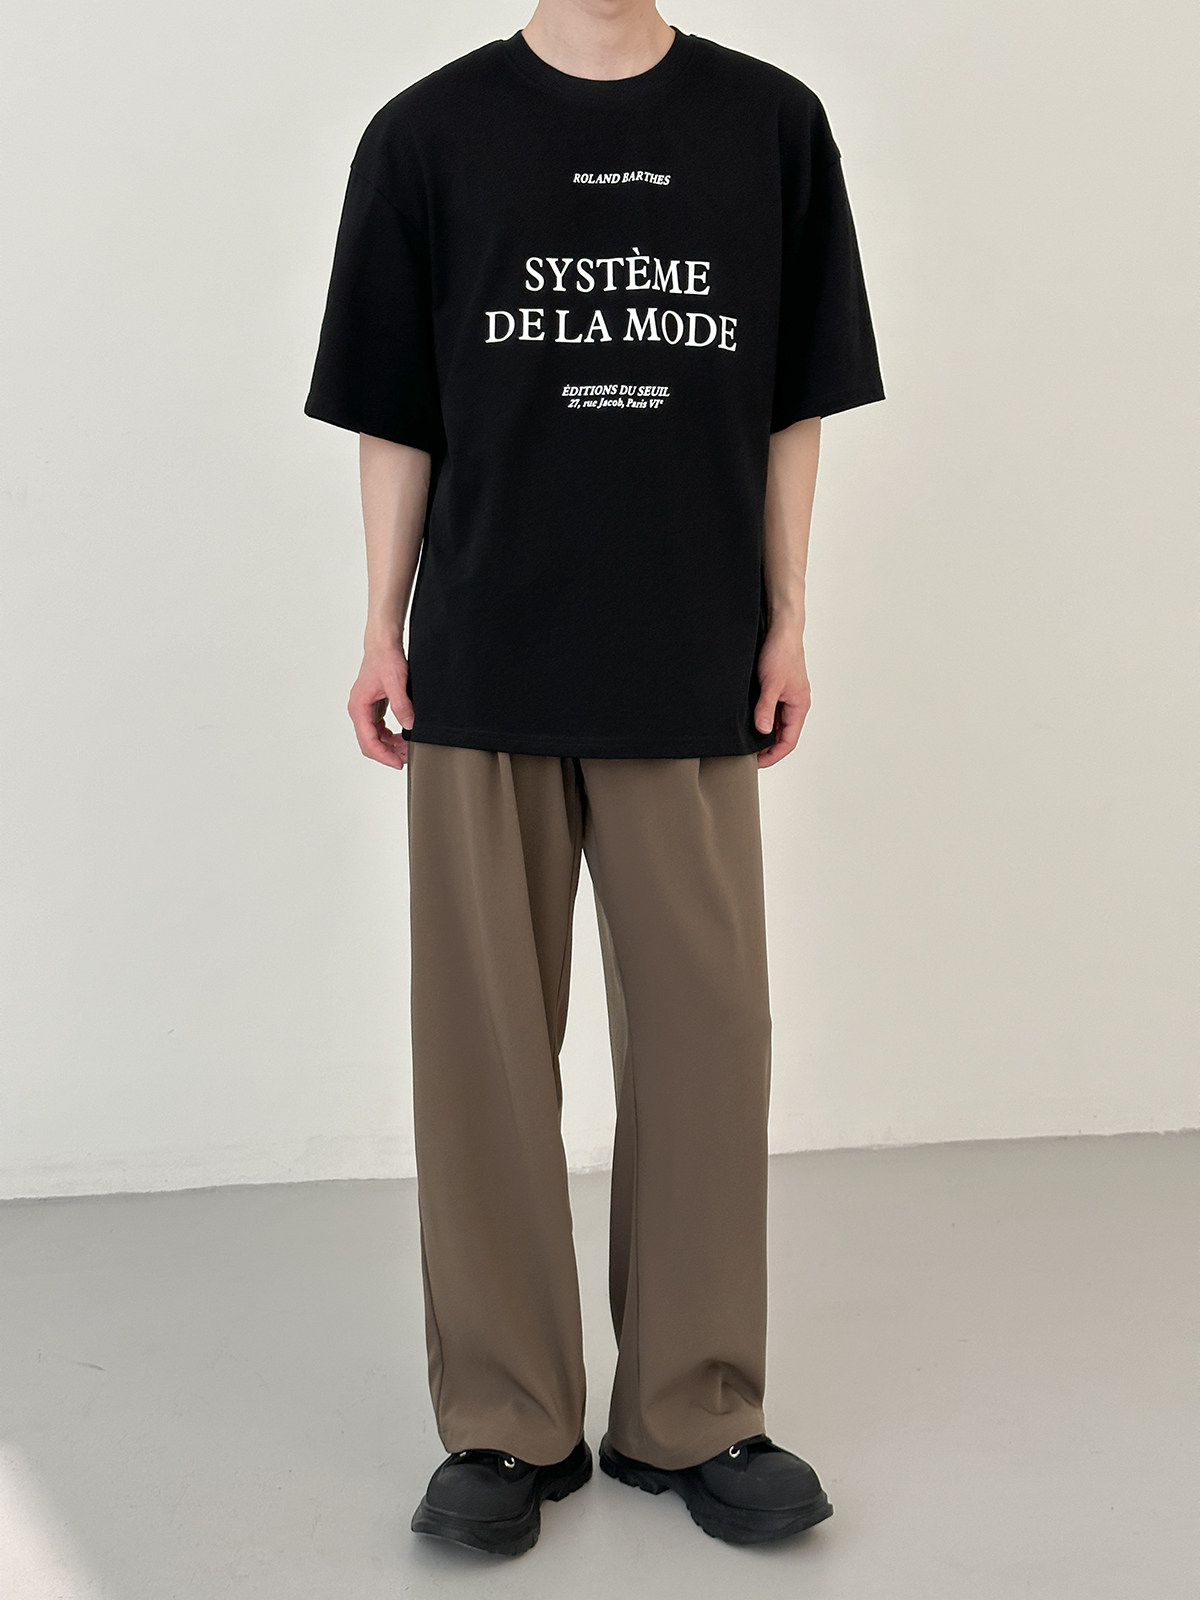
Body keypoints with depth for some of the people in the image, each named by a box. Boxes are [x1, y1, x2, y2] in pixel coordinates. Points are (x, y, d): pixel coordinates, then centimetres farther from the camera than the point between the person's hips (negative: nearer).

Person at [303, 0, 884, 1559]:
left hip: (690, 671, 1)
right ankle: (505, 1424, 20)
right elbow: (397, 421, 6)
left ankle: (694, 1412, 21)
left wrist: (786, 623, 5)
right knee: (485, 1042, 4)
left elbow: (792, 406, 9)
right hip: (484, 670, 0)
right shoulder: (429, 134, 6)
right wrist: (381, 635, 3)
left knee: (707, 1031, 4)